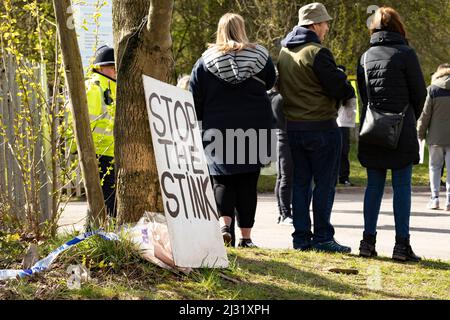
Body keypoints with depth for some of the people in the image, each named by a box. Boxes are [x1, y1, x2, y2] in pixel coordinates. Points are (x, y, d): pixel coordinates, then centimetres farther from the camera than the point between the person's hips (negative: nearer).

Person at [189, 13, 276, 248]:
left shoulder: (206, 61, 0)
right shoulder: (260, 57, 2)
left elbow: (195, 99, 3)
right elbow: (270, 83, 18)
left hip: (217, 130, -1)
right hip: (254, 130, 1)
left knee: (222, 181, 6)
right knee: (247, 184, 5)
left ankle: (224, 223, -17)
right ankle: (245, 235, 5)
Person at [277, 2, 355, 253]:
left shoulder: (284, 53, 10)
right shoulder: (317, 53, -16)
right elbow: (338, 88, -16)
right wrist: (347, 88, 7)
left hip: (293, 126, 7)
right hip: (321, 126, -7)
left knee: (300, 182, 11)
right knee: (325, 183, -1)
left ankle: (301, 237, 11)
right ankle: (323, 238, 0)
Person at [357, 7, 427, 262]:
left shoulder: (366, 57, 8)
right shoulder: (405, 54, -7)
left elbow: (363, 93, 12)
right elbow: (420, 92, -2)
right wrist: (412, 119, 14)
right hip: (401, 131, -4)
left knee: (374, 185, 10)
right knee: (402, 186, -1)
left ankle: (368, 241, 8)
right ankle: (402, 244, -3)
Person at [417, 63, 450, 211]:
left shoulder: (433, 89, -4)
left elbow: (425, 114, -3)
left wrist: (420, 133, 7)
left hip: (436, 136, -1)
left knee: (435, 166, 11)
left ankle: (434, 197, 2)